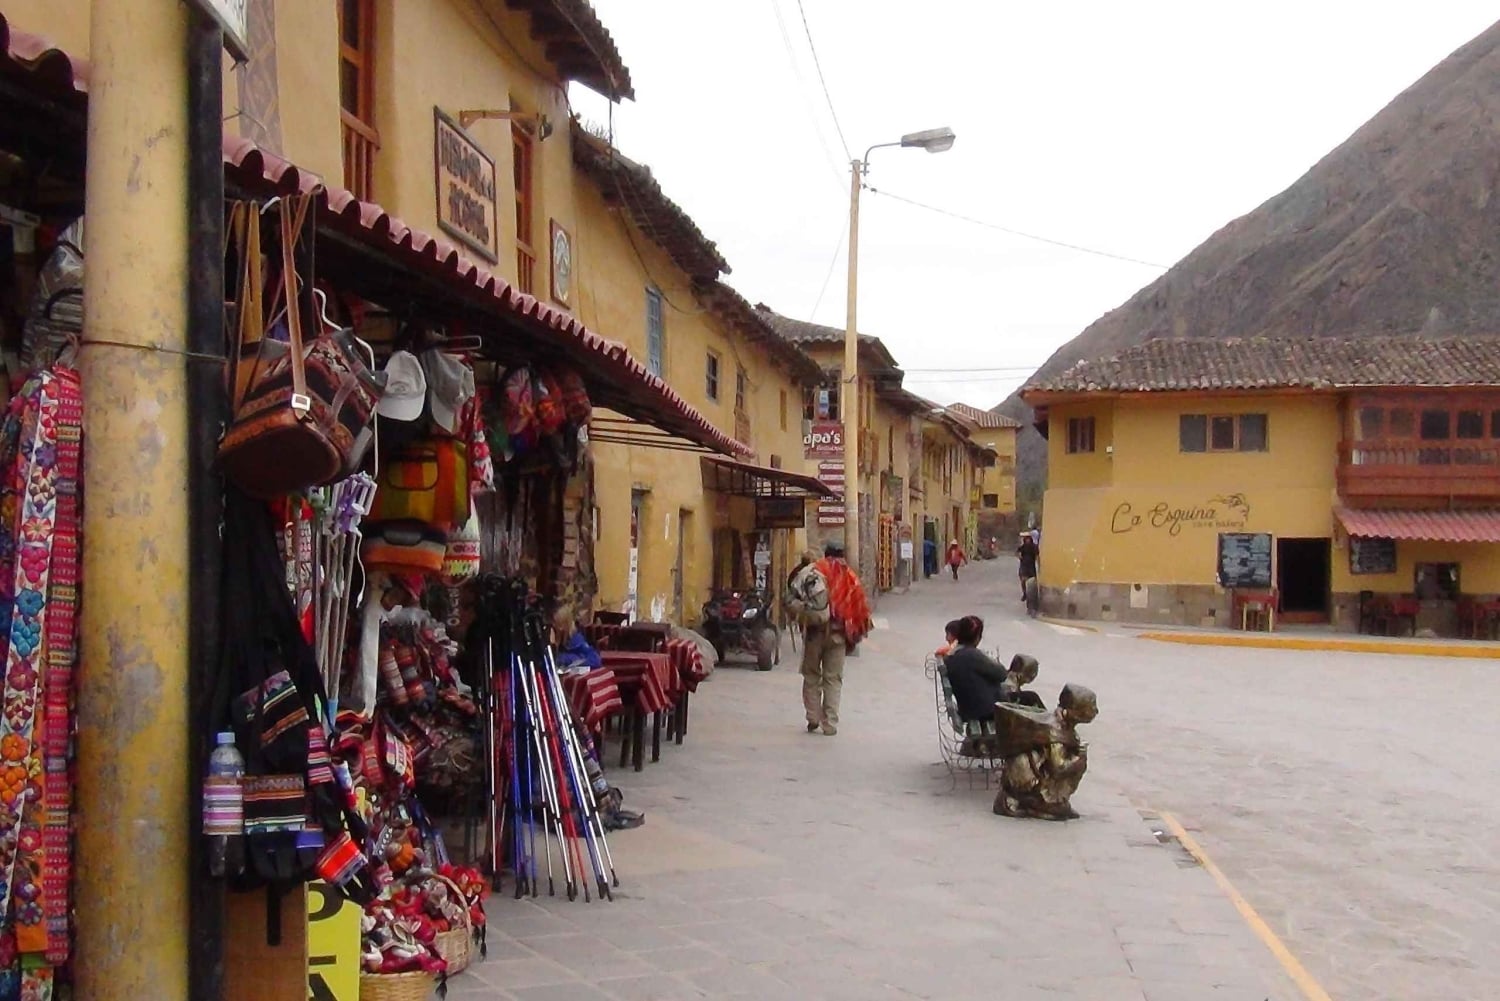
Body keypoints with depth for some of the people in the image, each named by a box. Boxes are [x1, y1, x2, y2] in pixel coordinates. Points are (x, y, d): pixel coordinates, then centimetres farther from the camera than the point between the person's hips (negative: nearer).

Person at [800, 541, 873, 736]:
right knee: (833, 678, 6)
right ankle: (830, 724, 3)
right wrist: (856, 631, 13)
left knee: (811, 674, 14)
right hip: (838, 632, 1)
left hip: (815, 630, 0)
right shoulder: (849, 576, 4)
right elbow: (859, 605, 3)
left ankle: (813, 718, 8)